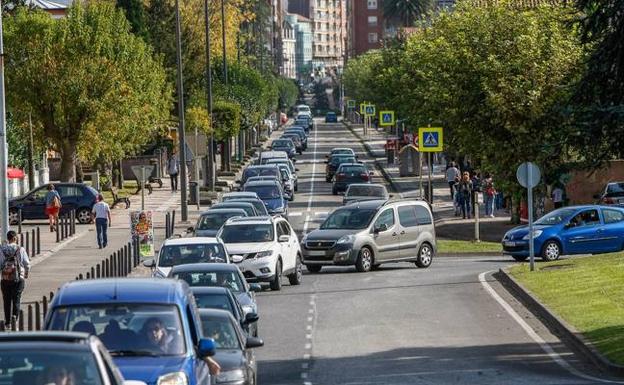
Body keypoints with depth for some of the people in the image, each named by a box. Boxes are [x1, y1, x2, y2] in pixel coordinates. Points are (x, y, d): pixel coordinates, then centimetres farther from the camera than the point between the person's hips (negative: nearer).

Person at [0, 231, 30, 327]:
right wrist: (26, 274, 17)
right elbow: (27, 264, -2)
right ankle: (15, 314, -17)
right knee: (16, 298, 4)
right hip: (19, 277, -1)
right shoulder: (21, 249, -5)